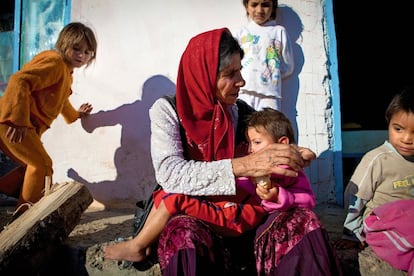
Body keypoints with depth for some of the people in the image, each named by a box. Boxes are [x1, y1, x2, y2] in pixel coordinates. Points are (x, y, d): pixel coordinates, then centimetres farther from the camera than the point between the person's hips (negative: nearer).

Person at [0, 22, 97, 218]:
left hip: (25, 124, 10)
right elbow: (20, 81, -27)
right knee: (42, 164, -6)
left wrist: (75, 114, 51)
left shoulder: (67, 72, 20)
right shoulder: (53, 62, -14)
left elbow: (59, 99, 39)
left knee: (33, 165, 19)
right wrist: (19, 121, -31)